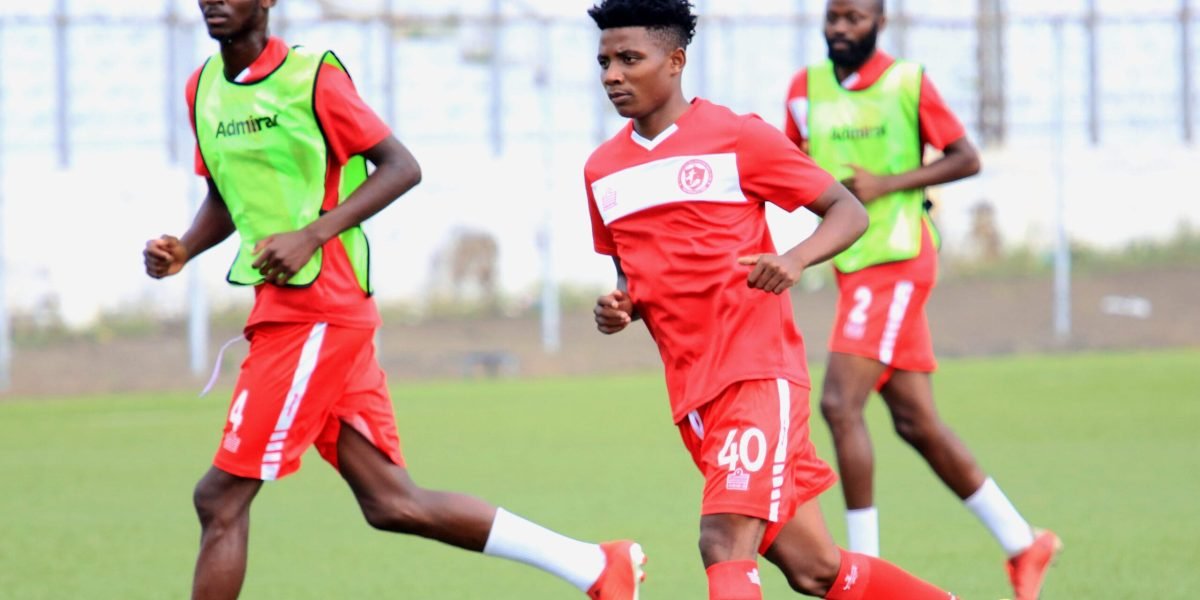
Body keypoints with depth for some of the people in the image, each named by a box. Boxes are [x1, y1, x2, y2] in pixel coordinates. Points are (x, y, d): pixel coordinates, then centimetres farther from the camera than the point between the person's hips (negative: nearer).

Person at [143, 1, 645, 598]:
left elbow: (401, 167, -8)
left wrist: (310, 236, -18)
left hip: (318, 312, -8)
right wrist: (183, 250, 5)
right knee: (392, 502, 7)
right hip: (279, 309, 8)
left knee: (221, 496, -8)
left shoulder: (310, 77, -9)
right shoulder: (202, 89, 13)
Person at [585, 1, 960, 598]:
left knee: (725, 544, -23)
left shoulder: (737, 137, -5)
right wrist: (616, 309, 2)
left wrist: (794, 260, -22)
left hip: (759, 374, -6)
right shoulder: (603, 170, 11)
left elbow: (848, 211, -2)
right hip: (691, 394, 6)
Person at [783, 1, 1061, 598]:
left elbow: (966, 159, -5)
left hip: (896, 261, -7)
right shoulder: (806, 88, 11)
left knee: (839, 402, -17)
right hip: (853, 264, 7)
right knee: (915, 421, 8)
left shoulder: (907, 83, -5)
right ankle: (1024, 544, 19)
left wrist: (886, 183, -15)